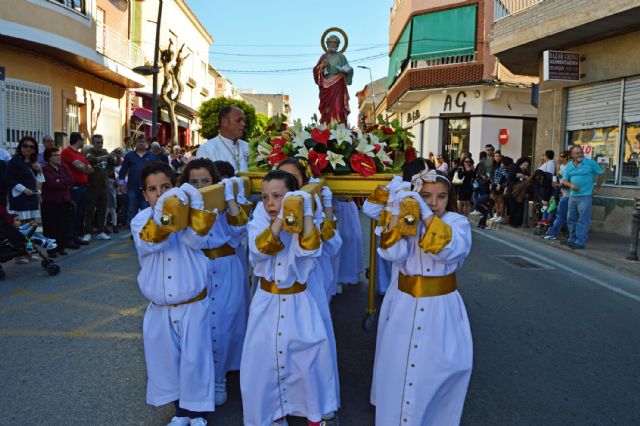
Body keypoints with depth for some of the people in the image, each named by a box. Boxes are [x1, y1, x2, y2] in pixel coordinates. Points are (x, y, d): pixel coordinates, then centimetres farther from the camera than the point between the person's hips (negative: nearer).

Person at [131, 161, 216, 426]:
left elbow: (196, 239, -24)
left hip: (193, 305, -2)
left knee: (194, 359, 4)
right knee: (166, 360, 14)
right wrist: (162, 212, -38)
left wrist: (196, 205, -33)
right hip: (159, 309, 2)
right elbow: (152, 243, -24)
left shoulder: (189, 215, -4)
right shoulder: (141, 220, -3)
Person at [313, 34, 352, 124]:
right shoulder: (324, 56, 14)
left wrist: (343, 70, -18)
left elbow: (348, 69, 4)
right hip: (326, 86, 2)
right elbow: (316, 70, 10)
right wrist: (322, 66, -10)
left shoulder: (341, 56, 9)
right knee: (327, 108, -5)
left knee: (338, 106, -15)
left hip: (338, 86, -2)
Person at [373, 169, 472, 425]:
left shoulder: (457, 222, -5)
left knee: (436, 368, 7)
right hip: (405, 305, 2)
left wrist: (427, 215, -29)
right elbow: (392, 253, -19)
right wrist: (396, 213, -26)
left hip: (440, 307, -1)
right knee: (397, 366, 11)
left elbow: (449, 250, -26)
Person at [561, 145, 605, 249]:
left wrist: (597, 188, 2)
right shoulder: (569, 166, 8)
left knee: (583, 221, -6)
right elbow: (564, 180, 10)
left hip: (585, 196, -5)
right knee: (572, 219, 13)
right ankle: (572, 239, 24)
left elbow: (602, 173, 3)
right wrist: (571, 185, -11)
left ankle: (580, 242, -4)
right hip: (572, 196, 6)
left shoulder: (590, 163, -4)